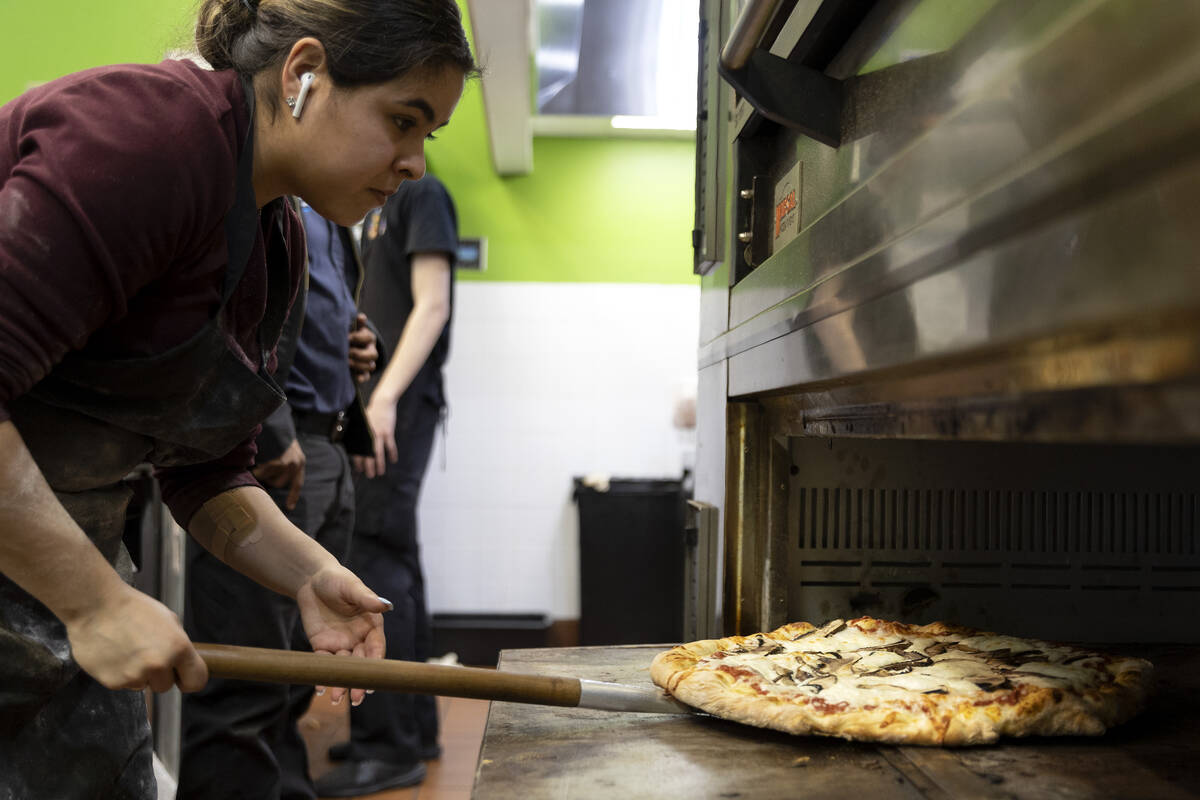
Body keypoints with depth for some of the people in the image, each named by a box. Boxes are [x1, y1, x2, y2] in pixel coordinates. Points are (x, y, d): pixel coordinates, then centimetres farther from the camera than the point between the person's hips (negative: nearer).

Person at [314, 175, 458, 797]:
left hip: (400, 407, -9)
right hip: (373, 407, 9)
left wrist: (385, 398, -19)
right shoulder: (378, 208, 23)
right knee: (393, 565, 10)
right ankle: (413, 725, 18)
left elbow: (432, 306, -12)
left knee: (373, 563, -13)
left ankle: (388, 746, -9)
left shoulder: (422, 193, -2)